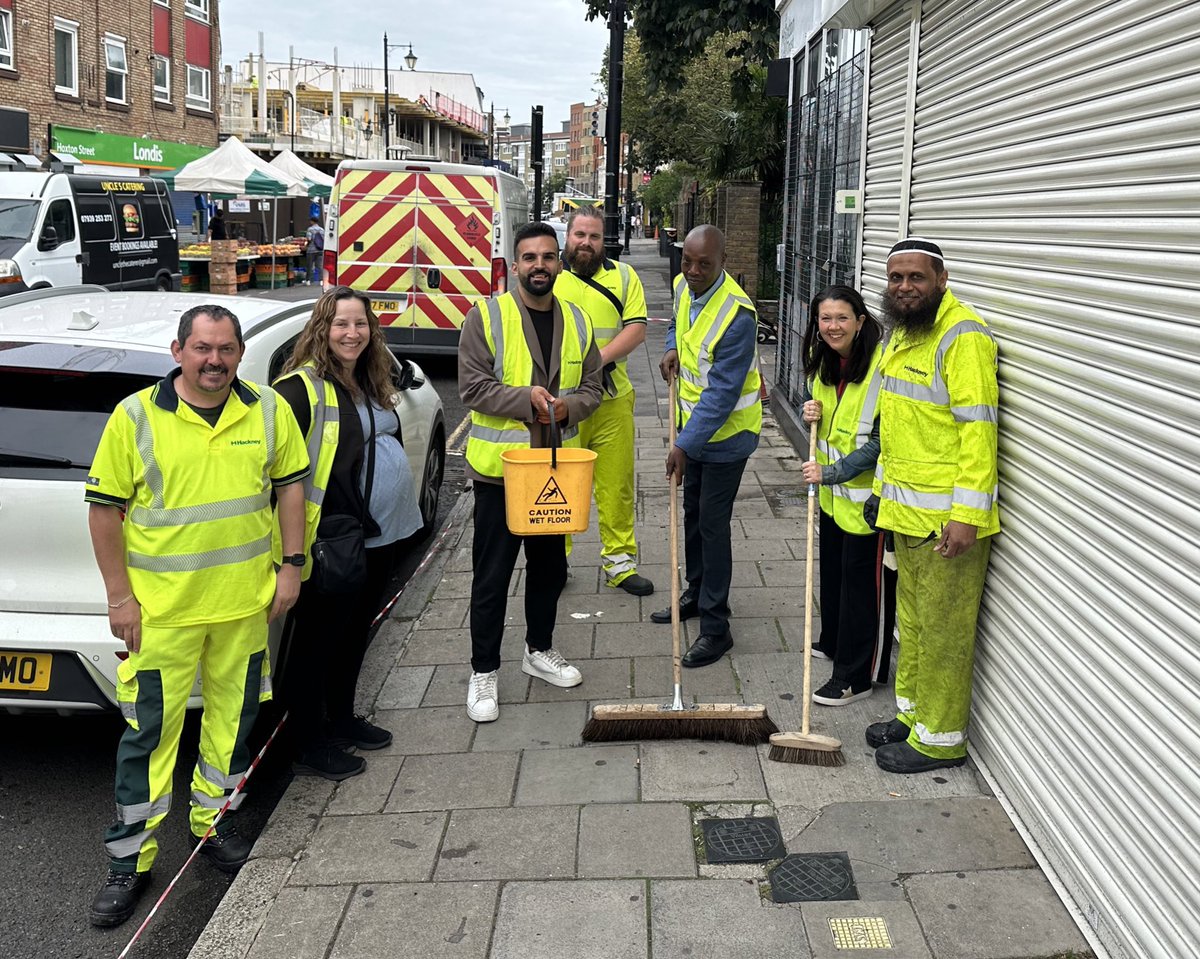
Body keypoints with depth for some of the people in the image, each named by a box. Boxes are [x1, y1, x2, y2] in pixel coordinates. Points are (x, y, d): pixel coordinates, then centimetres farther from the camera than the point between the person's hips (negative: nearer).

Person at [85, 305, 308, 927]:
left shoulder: (268, 411, 2)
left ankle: (212, 820, 35)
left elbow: (290, 485, 9)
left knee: (232, 716, 15)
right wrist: (119, 595, -6)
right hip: (160, 608, -3)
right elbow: (105, 508, -4)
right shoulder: (135, 417, -6)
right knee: (150, 730, 2)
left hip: (245, 601, 3)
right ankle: (130, 858, 16)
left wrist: (291, 566, 4)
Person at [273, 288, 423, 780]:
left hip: (379, 535, 9)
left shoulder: (370, 383, 12)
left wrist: (399, 506, 20)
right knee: (317, 642, 5)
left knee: (354, 633, 21)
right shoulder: (303, 387, -16)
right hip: (332, 542, -9)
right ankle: (309, 746, 17)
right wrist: (307, 528, -23)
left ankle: (341, 720, 37)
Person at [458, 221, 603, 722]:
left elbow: (591, 387, 9)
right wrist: (526, 398, -24)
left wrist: (568, 406, -12)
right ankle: (483, 671, 14)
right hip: (500, 466, -5)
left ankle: (539, 650, 36)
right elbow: (472, 387, -12)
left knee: (550, 565, 17)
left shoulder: (577, 320, 7)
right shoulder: (486, 316, -7)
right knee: (492, 574, 2)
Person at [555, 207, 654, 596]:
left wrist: (599, 358, -16)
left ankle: (619, 560, 16)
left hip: (613, 401, 1)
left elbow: (636, 329, -1)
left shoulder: (624, 276, 8)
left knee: (617, 483, 5)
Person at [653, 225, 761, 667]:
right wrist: (672, 348, 1)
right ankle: (696, 594, 39)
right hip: (694, 427, 9)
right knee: (692, 513, 20)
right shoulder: (684, 287, -2)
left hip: (725, 433, -8)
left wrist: (685, 445, -30)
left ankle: (715, 628, 3)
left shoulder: (737, 315, -28)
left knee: (712, 525, -5)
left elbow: (722, 394, -29)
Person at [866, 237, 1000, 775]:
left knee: (942, 626, 1)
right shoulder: (902, 333, 14)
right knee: (912, 618, 19)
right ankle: (912, 713, 33)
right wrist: (884, 485, 24)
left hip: (947, 515, -9)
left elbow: (977, 428, -20)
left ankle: (939, 739, 13)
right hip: (907, 508, 9)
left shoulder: (962, 336, -16)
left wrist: (966, 514, -24)